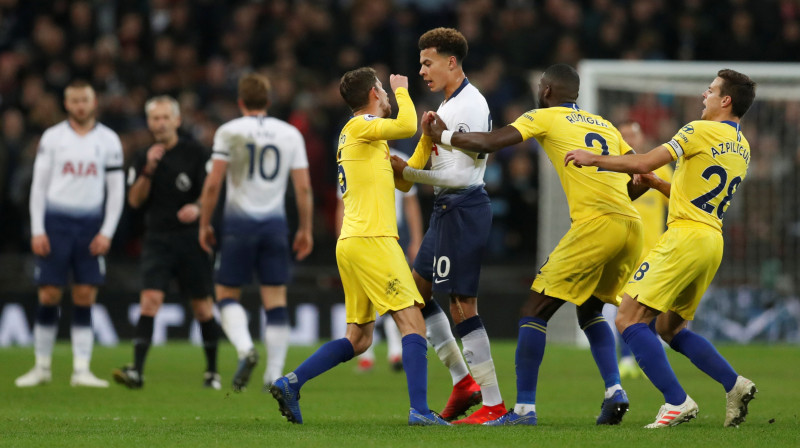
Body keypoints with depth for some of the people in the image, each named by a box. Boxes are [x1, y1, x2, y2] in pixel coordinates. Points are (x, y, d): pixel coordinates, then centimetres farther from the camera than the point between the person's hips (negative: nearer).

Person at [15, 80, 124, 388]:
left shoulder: (108, 140, 5)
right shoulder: (52, 137, 3)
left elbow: (116, 190, 7)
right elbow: (38, 185, 3)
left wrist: (107, 232, -2)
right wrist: (37, 230, -4)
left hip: (91, 224, 1)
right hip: (56, 221, -1)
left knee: (85, 299, -2)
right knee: (48, 296, -2)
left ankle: (81, 370, 0)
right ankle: (42, 367, 8)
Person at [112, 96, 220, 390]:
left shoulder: (196, 154, -1)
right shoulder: (144, 158, 9)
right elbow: (135, 200, 3)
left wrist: (198, 208, -20)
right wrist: (148, 170, -11)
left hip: (191, 238, -2)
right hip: (157, 240, 2)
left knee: (202, 305, 5)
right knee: (150, 299, -14)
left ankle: (212, 371, 20)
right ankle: (136, 371, -21)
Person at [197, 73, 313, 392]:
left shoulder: (229, 132, -2)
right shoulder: (290, 134, 6)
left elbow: (213, 184, -6)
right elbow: (303, 188, 4)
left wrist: (204, 224, 4)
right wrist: (305, 230, 13)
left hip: (239, 222, -2)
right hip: (275, 223, 2)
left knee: (227, 295, 8)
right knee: (276, 300, 5)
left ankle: (245, 348, -18)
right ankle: (274, 374, 1)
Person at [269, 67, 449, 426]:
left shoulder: (362, 134, 23)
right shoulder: (360, 126, -5)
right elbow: (405, 126, -23)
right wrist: (401, 90, -5)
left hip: (351, 245, 10)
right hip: (371, 240, -10)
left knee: (358, 339, 12)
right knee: (412, 322, -12)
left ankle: (290, 384, 6)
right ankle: (419, 410, -20)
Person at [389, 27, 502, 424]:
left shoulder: (469, 107, -16)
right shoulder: (450, 105, 16)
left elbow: (459, 176, -21)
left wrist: (407, 172, -16)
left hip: (462, 209, -11)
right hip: (447, 210, 11)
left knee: (461, 304, -11)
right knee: (418, 291, 15)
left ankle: (493, 403, -9)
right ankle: (463, 382, 17)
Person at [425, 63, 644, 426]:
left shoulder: (544, 118, 10)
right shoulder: (606, 126, 26)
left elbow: (489, 143, 0)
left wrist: (443, 135, 13)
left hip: (595, 226, -7)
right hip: (632, 226, 7)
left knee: (535, 310, 1)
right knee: (590, 310, 25)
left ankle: (524, 407, -5)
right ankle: (614, 392, 6)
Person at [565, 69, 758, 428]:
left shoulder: (701, 131, -9)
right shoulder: (742, 149, 16)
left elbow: (644, 162, -14)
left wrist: (593, 159, -2)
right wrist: (655, 183, 25)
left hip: (685, 236, -9)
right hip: (713, 241, 9)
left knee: (629, 319, -9)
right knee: (670, 328, 21)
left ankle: (677, 402, -18)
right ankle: (735, 385, 9)